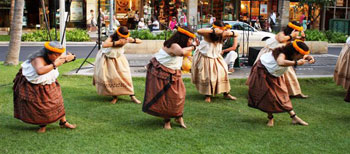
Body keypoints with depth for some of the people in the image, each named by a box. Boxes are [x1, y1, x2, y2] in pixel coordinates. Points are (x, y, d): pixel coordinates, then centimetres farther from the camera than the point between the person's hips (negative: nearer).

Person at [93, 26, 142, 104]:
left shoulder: (126, 39, -17)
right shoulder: (112, 38, -27)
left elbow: (140, 41, -10)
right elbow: (104, 45, -48)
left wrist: (133, 40, -32)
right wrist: (117, 42, -48)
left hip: (119, 59, 2)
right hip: (107, 59, -2)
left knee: (125, 76, -5)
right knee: (109, 78, -5)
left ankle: (132, 96, 2)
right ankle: (114, 97, 10)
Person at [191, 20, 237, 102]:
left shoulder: (222, 35, -12)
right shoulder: (208, 34, -26)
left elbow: (235, 35, -5)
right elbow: (199, 31, -48)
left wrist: (231, 33, -29)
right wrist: (213, 31, -52)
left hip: (215, 57, 5)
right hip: (204, 58, -5)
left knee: (223, 73, 1)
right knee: (207, 76, 0)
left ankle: (226, 93, 12)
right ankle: (207, 95, 17)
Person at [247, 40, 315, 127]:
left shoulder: (292, 55, -14)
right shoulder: (282, 54, -38)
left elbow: (306, 56, 2)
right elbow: (281, 62, -64)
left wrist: (311, 59, -21)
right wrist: (296, 63, -62)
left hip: (275, 76, 8)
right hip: (262, 72, -7)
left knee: (282, 95, 6)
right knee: (267, 96, -10)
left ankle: (294, 117, 10)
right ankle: (270, 118, 6)